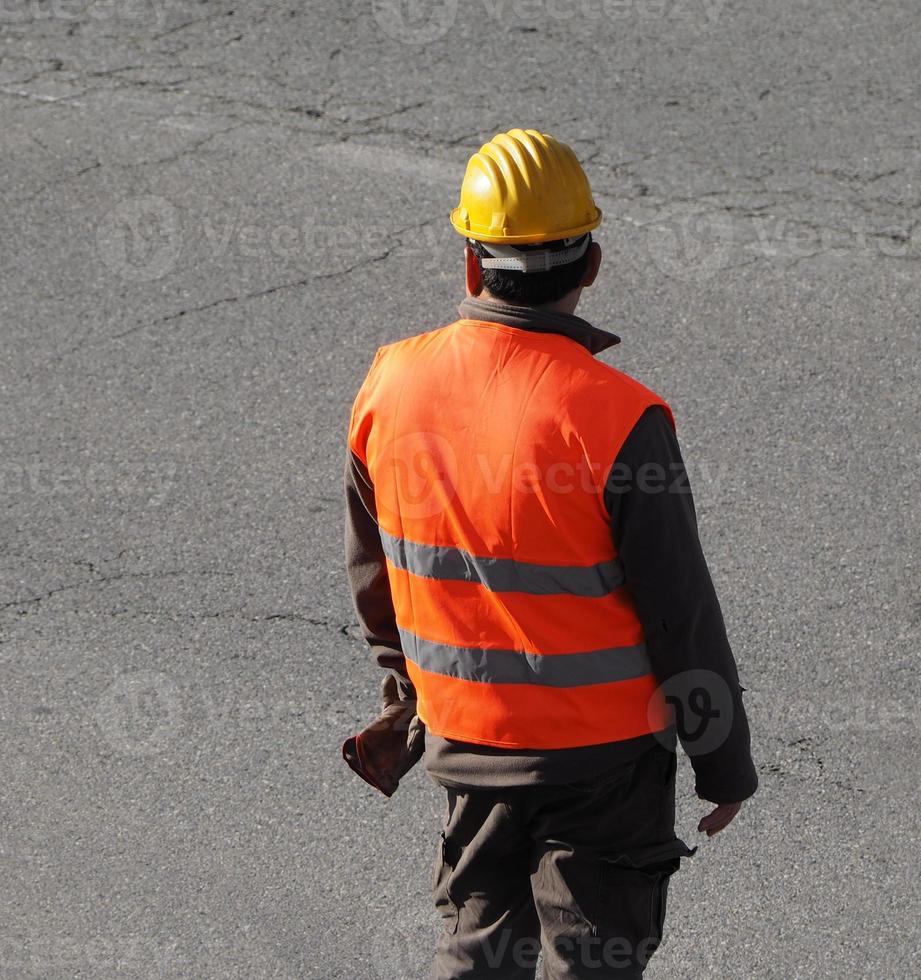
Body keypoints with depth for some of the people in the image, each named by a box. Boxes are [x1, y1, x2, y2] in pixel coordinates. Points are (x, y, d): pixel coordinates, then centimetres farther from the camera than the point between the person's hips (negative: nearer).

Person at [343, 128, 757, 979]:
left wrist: (407, 685, 24)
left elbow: (372, 571, 6)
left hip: (464, 740, 4)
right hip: (603, 749, -4)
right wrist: (725, 762, -3)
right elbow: (683, 615, -17)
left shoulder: (391, 387, -9)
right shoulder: (618, 419, -25)